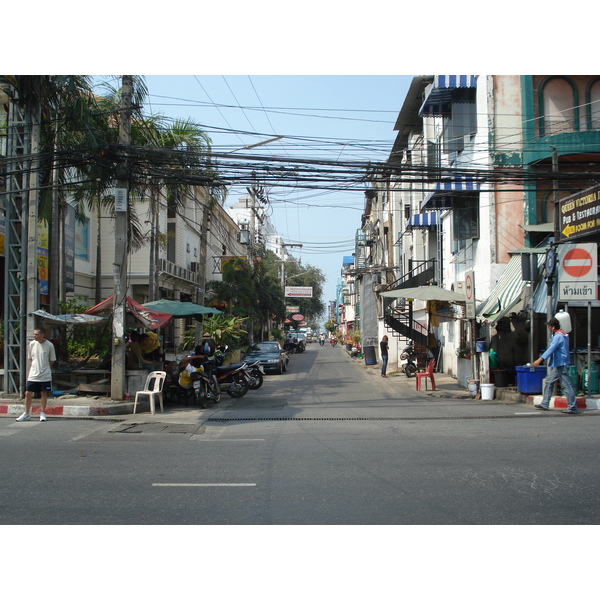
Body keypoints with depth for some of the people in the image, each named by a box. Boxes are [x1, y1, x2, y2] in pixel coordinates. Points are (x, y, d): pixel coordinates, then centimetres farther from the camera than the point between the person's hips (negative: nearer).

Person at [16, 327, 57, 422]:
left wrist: (43, 367, 1)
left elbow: (52, 360, 3)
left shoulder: (49, 345, -8)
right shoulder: (32, 344, 1)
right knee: (28, 393, 2)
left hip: (45, 375, -3)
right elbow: (30, 358, 14)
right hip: (33, 375, 3)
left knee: (43, 393, 6)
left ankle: (42, 413, 18)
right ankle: (26, 414, 15)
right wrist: (32, 366, 6)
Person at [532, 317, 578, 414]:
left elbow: (551, 349, -28)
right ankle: (545, 404, 16)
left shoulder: (558, 336, -17)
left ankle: (572, 408, -2)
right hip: (557, 365, 11)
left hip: (561, 365, -11)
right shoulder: (563, 335, 14)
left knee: (566, 386, -6)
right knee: (549, 382, 12)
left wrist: (540, 359, -34)